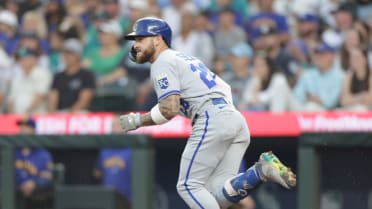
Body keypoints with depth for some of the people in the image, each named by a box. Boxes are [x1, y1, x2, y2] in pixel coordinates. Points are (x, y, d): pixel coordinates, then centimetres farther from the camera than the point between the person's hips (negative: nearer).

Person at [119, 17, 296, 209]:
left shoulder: (163, 64, 1)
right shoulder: (186, 58, 30)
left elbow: (169, 110, -11)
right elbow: (224, 87, 31)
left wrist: (137, 120, 0)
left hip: (212, 121, -9)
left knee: (190, 186, -5)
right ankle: (262, 171, -17)